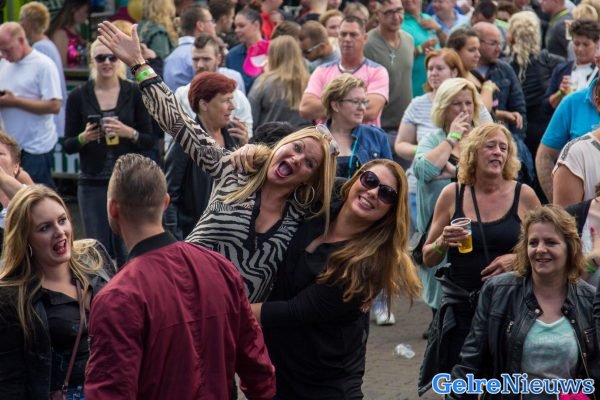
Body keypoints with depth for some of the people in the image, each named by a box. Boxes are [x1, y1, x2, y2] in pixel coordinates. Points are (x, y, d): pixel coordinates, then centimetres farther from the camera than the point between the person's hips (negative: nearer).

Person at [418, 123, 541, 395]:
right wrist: (443, 242, -12)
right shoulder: (452, 194, 2)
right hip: (460, 305, 1)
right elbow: (428, 258, 9)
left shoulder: (523, 196, 0)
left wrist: (518, 258, -11)